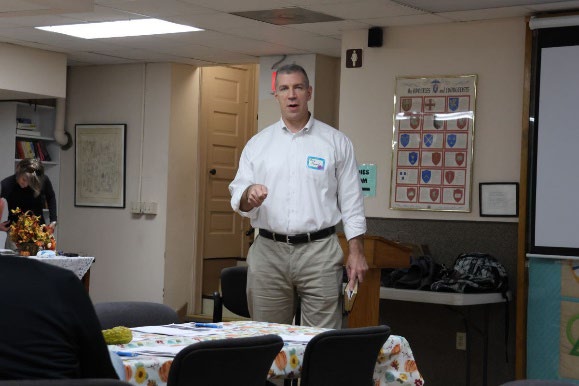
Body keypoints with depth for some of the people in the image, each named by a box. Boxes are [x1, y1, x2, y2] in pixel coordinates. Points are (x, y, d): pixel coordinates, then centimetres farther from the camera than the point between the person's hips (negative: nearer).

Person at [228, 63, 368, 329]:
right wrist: (249, 195, -16)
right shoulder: (258, 143, 11)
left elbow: (351, 202, 5)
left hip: (318, 250, -2)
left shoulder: (336, 142, 5)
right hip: (268, 250, 2)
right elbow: (237, 196, 8)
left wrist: (356, 252, -3)